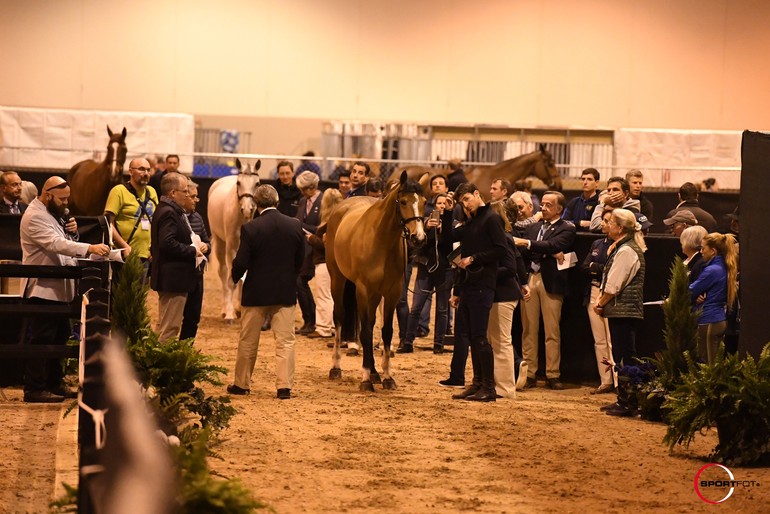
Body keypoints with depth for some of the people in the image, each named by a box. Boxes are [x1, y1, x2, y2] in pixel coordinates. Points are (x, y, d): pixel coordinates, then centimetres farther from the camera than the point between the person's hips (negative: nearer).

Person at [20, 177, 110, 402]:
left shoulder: (54, 213, 15)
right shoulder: (34, 216, -18)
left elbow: (65, 242, 21)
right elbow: (56, 244, -30)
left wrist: (72, 231, -3)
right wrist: (90, 248, -40)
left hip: (59, 288, 10)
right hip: (43, 289, -10)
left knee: (59, 337, 15)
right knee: (41, 340, -8)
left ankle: (53, 383, 23)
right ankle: (34, 389, -6)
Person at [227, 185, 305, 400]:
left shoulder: (250, 228, -15)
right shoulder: (295, 225, -5)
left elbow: (241, 263, -13)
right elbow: (300, 260, 4)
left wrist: (235, 277, 8)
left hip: (256, 291, -2)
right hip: (286, 291, 2)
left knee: (248, 341, 12)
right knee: (285, 341, 6)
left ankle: (241, 384, 21)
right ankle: (284, 386, -1)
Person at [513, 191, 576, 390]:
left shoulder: (566, 229, 3)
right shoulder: (533, 227, 17)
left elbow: (553, 246, -14)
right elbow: (523, 253, 6)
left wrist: (526, 243, -18)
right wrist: (546, 253, -9)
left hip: (550, 282, -4)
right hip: (530, 279, 4)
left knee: (552, 332, -2)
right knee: (528, 330, 4)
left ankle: (553, 375, 3)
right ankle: (529, 374, 8)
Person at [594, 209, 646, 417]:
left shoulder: (626, 251, -15)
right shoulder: (621, 248, 18)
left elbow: (614, 285, -17)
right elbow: (610, 281, 18)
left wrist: (601, 303, -4)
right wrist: (601, 302, 7)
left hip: (623, 311, -10)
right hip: (622, 311, 10)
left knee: (626, 357, -7)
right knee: (621, 357, 14)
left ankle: (628, 404, -6)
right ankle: (625, 401, 19)